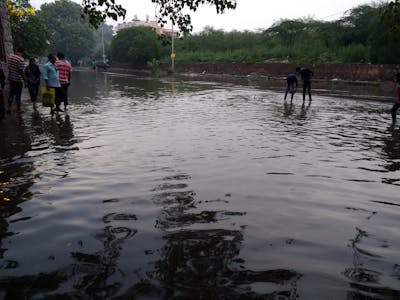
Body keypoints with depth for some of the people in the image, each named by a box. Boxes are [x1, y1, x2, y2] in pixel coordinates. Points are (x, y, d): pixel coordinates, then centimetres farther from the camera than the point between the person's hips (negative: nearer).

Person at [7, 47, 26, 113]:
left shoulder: (10, 56, 3)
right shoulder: (20, 59, -20)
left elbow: (8, 66, 13)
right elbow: (21, 71, -22)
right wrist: (24, 80, -13)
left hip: (11, 78, 7)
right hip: (18, 79, -7)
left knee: (11, 93, 17)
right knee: (18, 94, 5)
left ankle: (9, 107, 12)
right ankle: (18, 109, 16)